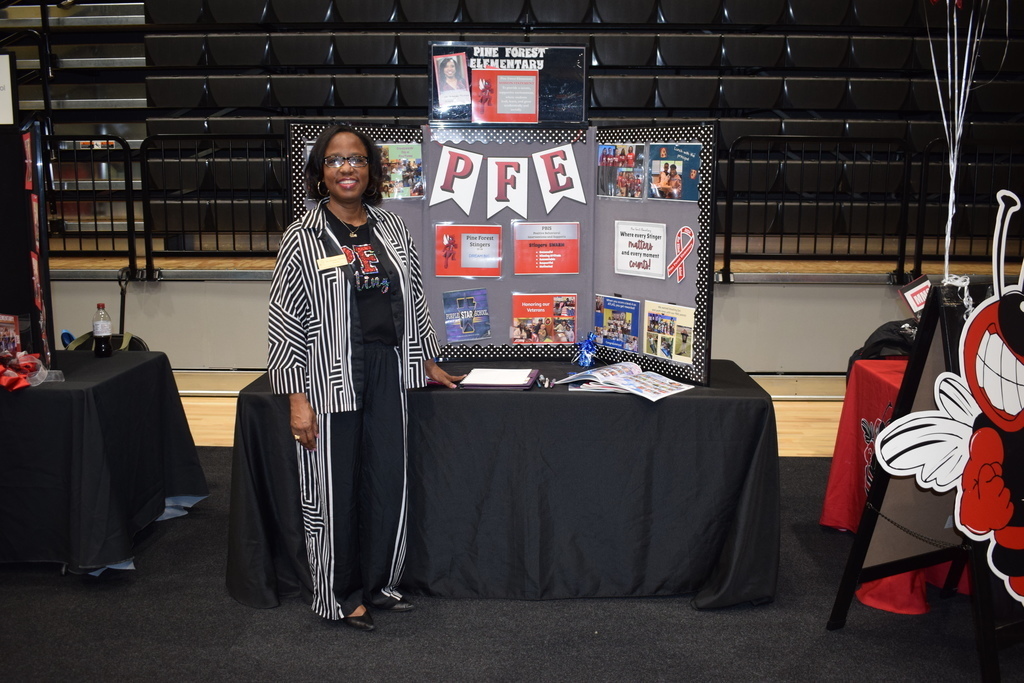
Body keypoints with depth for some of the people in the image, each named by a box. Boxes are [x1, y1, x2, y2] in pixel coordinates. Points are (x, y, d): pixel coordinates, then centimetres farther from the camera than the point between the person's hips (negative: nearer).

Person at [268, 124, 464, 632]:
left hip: (386, 371, 5)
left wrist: (429, 364, 19)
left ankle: (378, 583, 29)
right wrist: (296, 398, -12)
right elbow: (285, 321, -7)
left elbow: (414, 300, 17)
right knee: (335, 489, 4)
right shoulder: (302, 238, -5)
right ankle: (342, 596, 21)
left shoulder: (392, 230, 9)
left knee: (390, 483, 10)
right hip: (330, 378, -4)